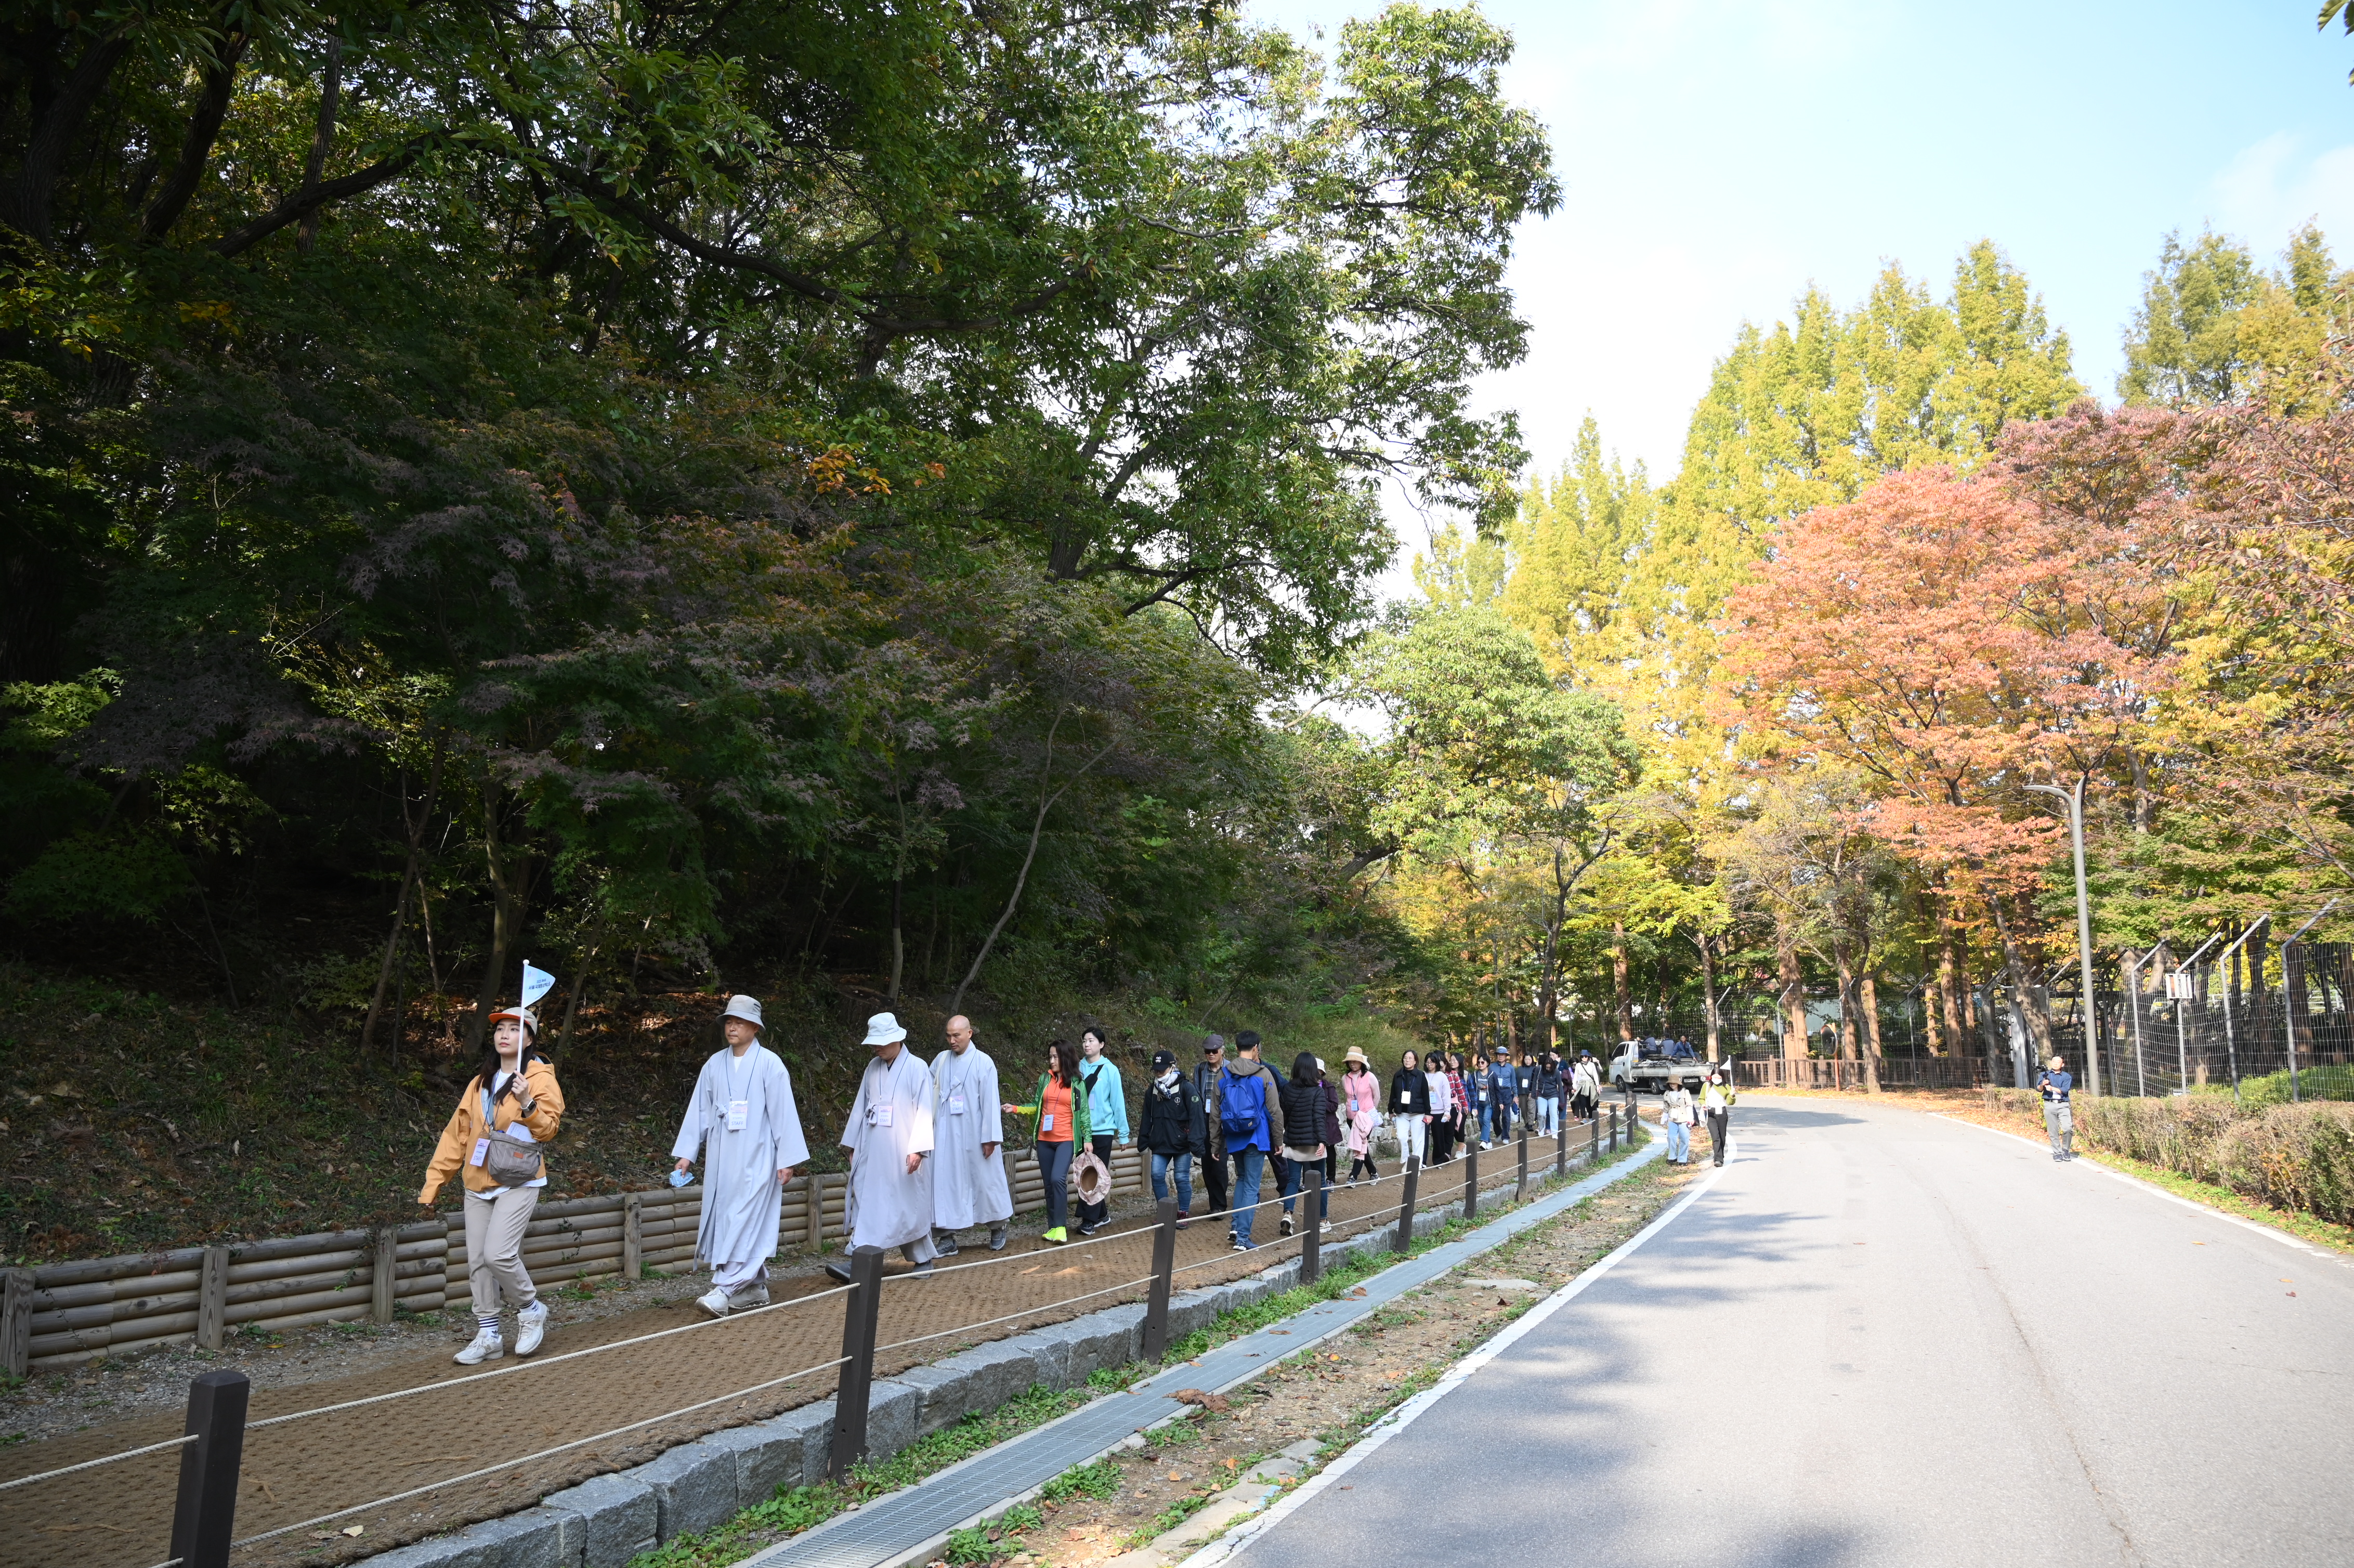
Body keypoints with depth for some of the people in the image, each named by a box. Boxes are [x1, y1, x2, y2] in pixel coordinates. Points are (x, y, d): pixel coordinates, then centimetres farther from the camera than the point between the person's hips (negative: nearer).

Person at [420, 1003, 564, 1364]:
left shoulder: (540, 1076, -4)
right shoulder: (481, 1081, 14)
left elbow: (548, 1129, -11)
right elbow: (458, 1132, 13)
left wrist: (527, 1103, -28)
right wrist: (434, 1179, 10)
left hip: (517, 1182, -6)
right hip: (478, 1183, 6)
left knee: (498, 1254, -17)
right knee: (478, 1261, 5)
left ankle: (531, 1308, 8)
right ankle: (488, 1336, 16)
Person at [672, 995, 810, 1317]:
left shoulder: (769, 1064, -6)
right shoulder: (715, 1065, 8)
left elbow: (784, 1113, -7)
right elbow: (699, 1110, 12)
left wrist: (787, 1159, -9)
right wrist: (686, 1152, 8)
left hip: (756, 1157, -5)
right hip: (721, 1156, 6)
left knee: (746, 1220, -11)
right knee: (725, 1217, 7)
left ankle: (725, 1290, -13)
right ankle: (755, 1289, 17)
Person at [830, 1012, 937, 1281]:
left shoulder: (917, 1068, -7)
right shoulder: (873, 1068, 8)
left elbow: (924, 1112, -10)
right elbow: (861, 1107, 13)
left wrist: (917, 1149, -17)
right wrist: (853, 1144, 13)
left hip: (902, 1155, -5)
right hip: (872, 1152, 5)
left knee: (910, 1204, 2)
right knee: (867, 1203, -1)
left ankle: (923, 1259, 16)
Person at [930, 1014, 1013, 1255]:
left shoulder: (984, 1062, -4)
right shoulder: (940, 1061, 6)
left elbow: (990, 1101, -6)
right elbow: (929, 1095, 7)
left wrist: (990, 1137, -9)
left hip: (974, 1134, -3)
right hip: (945, 1135, 3)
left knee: (986, 1179, 8)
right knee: (944, 1181, -1)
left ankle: (997, 1229, 26)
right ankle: (947, 1239, 4)